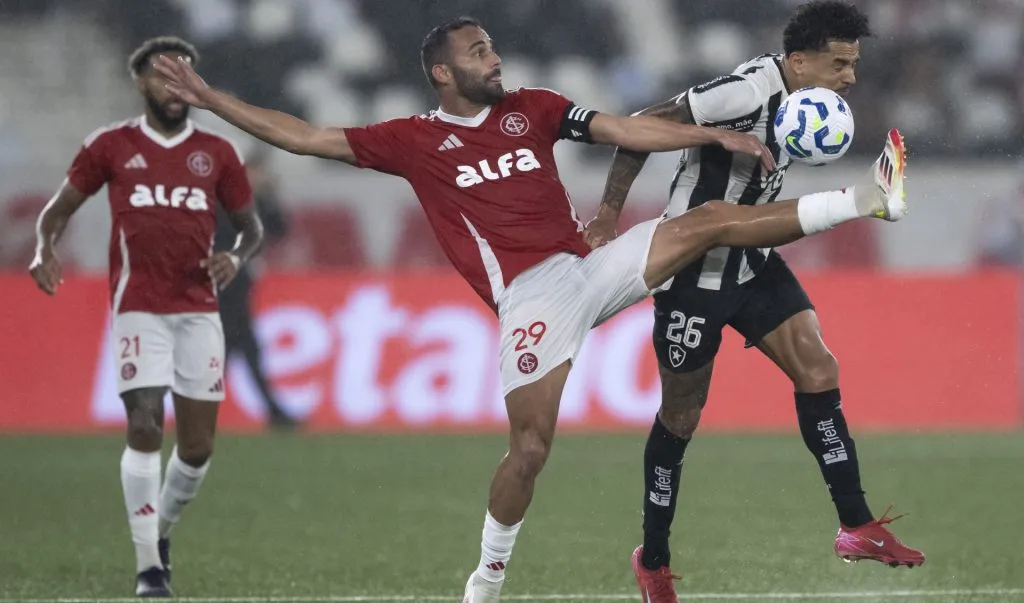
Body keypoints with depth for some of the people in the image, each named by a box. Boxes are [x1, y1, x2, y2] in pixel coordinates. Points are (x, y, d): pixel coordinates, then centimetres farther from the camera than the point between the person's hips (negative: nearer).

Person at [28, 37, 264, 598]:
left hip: (199, 309, 3)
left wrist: (236, 258, -6)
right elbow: (60, 207, 11)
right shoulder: (111, 146, 4)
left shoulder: (216, 152, 9)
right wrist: (45, 250, -10)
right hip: (140, 308, -3)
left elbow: (250, 224, 17)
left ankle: (162, 527, 30)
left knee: (199, 445, 2)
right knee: (144, 427, -16)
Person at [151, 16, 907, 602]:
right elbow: (308, 138, 7)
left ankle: (866, 200, -2)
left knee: (710, 221, -7)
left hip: (592, 268, 3)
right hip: (530, 297, -3)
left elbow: (625, 130, 12)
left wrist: (718, 136, 3)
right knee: (531, 445, -12)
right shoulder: (413, 141, 7)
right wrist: (211, 100, 4)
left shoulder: (531, 108, 15)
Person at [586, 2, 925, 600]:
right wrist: (611, 210, -16)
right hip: (694, 271, -7)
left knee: (819, 370, -7)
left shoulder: (798, 100, 0)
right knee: (682, 416, 4)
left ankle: (858, 528, -4)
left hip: (752, 261, 7)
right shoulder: (747, 93, -27)